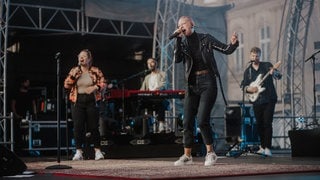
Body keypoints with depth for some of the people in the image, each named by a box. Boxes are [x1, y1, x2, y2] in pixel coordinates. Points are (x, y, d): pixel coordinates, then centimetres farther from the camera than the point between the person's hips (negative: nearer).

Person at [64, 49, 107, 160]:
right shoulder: (74, 71, 8)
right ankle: (78, 152, 3)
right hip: (77, 101, 1)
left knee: (94, 126, 0)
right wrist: (73, 75, -10)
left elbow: (103, 83, 1)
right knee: (78, 127, -3)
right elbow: (66, 85, 2)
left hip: (91, 101, -1)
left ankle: (97, 151, 9)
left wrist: (95, 87, -16)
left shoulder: (96, 71, 4)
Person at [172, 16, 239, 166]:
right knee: (187, 121, 3)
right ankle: (187, 156, 13)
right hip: (192, 84, 4)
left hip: (208, 82, -4)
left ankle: (210, 153, 1)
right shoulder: (182, 43, 8)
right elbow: (177, 59, -11)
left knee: (202, 119, -14)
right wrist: (178, 38, -17)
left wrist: (233, 43, -19)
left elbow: (226, 50, 2)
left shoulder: (206, 39, 2)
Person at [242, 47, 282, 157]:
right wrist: (248, 89, -12)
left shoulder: (267, 66, 2)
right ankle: (262, 147, 21)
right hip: (256, 101, 3)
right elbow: (244, 86, 11)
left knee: (267, 123, -10)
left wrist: (274, 73, -30)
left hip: (269, 99, -3)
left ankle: (267, 148, -10)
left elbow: (279, 76, -8)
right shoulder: (247, 71, 11)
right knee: (259, 125, 8)